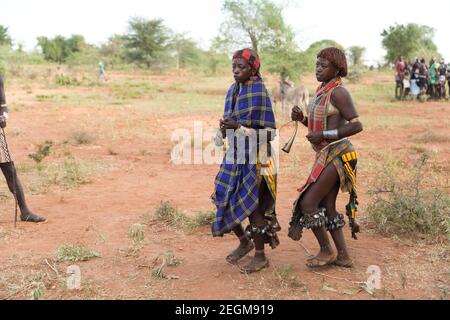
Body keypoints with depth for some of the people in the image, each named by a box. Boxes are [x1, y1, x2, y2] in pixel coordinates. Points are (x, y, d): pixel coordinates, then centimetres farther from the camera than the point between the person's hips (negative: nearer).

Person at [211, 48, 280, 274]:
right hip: (235, 155, 7)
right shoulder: (233, 90, 7)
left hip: (255, 157, -7)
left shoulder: (259, 94, -14)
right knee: (225, 201, 10)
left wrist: (238, 126, -24)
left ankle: (260, 256, 17)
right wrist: (226, 127, -4)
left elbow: (267, 132, -16)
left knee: (252, 205, -1)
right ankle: (244, 242, 33)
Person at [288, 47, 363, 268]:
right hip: (327, 155, 10)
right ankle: (343, 256, 22)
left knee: (307, 203, -7)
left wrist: (324, 135, -21)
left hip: (336, 155, -10)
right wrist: (302, 118, 2)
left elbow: (356, 125, -21)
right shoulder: (323, 90, 13)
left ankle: (326, 251, 11)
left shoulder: (338, 92, -16)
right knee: (327, 207, 12)